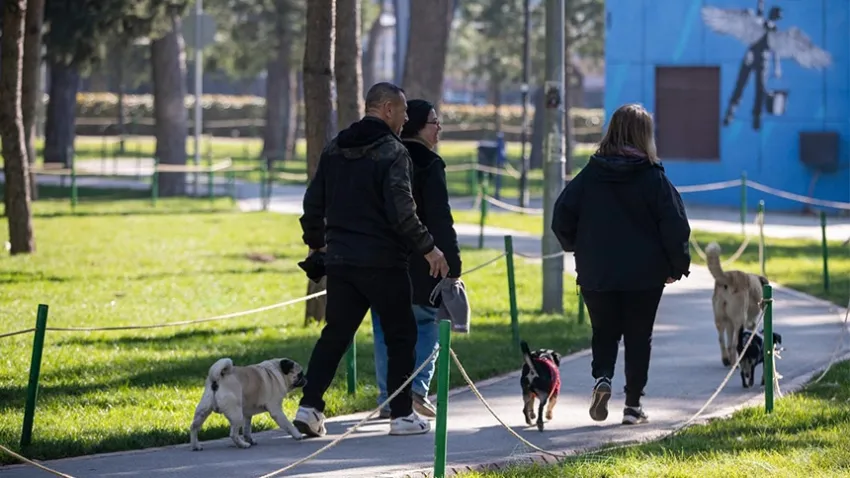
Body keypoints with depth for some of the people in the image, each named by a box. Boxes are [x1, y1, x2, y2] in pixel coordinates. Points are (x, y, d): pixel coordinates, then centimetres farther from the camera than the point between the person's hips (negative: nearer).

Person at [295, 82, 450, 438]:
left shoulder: (334, 150, 10)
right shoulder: (392, 151, -11)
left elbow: (313, 203, 14)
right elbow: (400, 210, -20)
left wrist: (316, 242, 28)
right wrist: (427, 248, -13)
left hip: (340, 259, 6)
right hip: (381, 261, -6)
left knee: (335, 334, 10)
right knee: (400, 334, 6)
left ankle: (310, 407, 0)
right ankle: (402, 415, 7)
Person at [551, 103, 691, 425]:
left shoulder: (589, 175, -1)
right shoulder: (653, 177, -8)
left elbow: (561, 218, 0)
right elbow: (675, 225, -10)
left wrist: (579, 248, 19)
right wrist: (678, 265, 3)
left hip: (596, 274, 2)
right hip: (644, 275, -2)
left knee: (604, 332, 16)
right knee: (638, 337, 10)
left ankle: (602, 377, -11)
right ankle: (633, 405, 7)